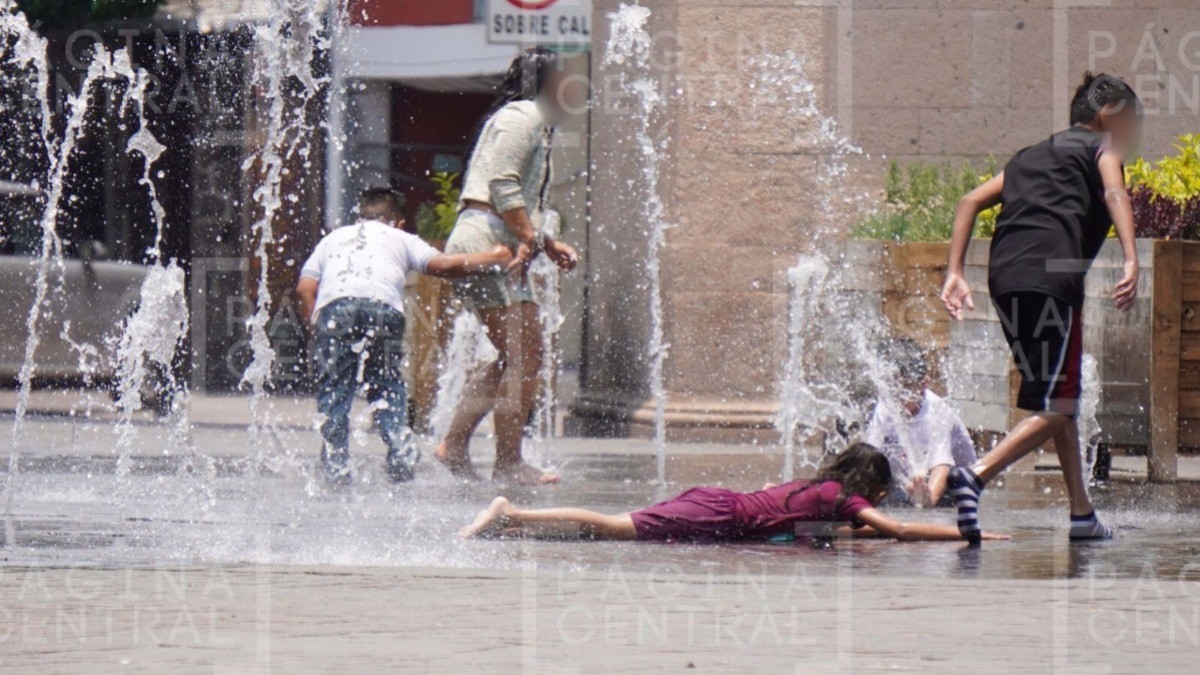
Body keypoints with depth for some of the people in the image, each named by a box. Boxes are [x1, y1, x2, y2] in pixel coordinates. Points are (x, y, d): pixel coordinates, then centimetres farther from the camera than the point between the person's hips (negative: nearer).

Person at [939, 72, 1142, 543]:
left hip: (1004, 275, 7)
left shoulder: (1031, 156, 31)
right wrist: (1131, 261, -21)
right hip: (1051, 276, -7)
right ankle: (975, 477, -24)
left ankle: (1082, 512, 18)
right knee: (1056, 407, -6)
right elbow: (1114, 193, -8)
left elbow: (971, 201, 22)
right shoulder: (1101, 147, 13)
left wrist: (955, 273, 18)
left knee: (1058, 399, 17)